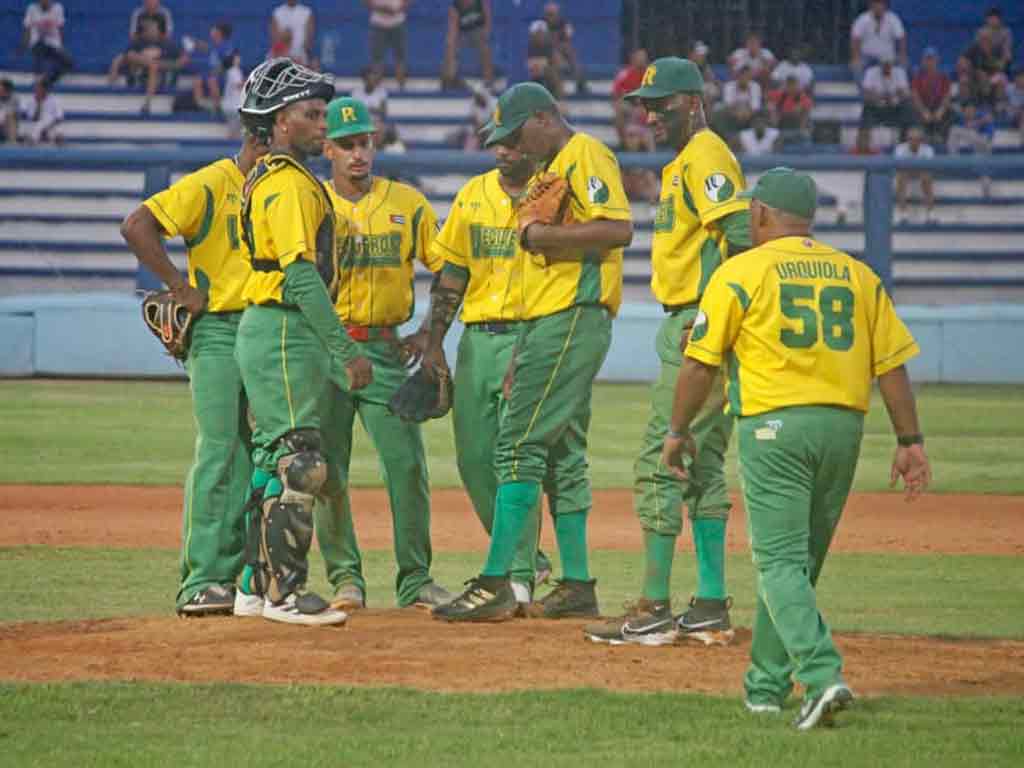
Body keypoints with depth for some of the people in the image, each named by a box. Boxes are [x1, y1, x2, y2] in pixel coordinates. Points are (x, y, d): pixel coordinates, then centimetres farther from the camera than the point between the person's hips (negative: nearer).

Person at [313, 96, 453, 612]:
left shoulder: (407, 202, 7)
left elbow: (449, 270, 10)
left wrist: (429, 333, 3)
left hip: (385, 349, 1)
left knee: (407, 465, -6)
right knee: (327, 469, -2)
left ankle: (416, 580, 2)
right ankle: (344, 578, 8)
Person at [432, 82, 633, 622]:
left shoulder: (587, 157, -8)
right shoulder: (552, 170, 23)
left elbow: (618, 229, -23)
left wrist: (540, 235, -18)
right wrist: (524, 353, 22)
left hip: (572, 320, -11)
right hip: (546, 324, 11)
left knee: (519, 445, -13)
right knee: (561, 453, 11)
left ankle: (494, 584, -16)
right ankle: (577, 586, 13)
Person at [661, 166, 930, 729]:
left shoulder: (741, 272, -1)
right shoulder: (858, 275, 12)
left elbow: (700, 363, -2)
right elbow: (893, 363, 8)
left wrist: (678, 431, 9)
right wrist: (909, 441, 9)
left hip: (774, 427, -5)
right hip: (844, 427, 5)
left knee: (781, 562, -6)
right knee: (798, 560, 16)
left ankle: (821, 675, -25)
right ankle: (767, 684, 24)